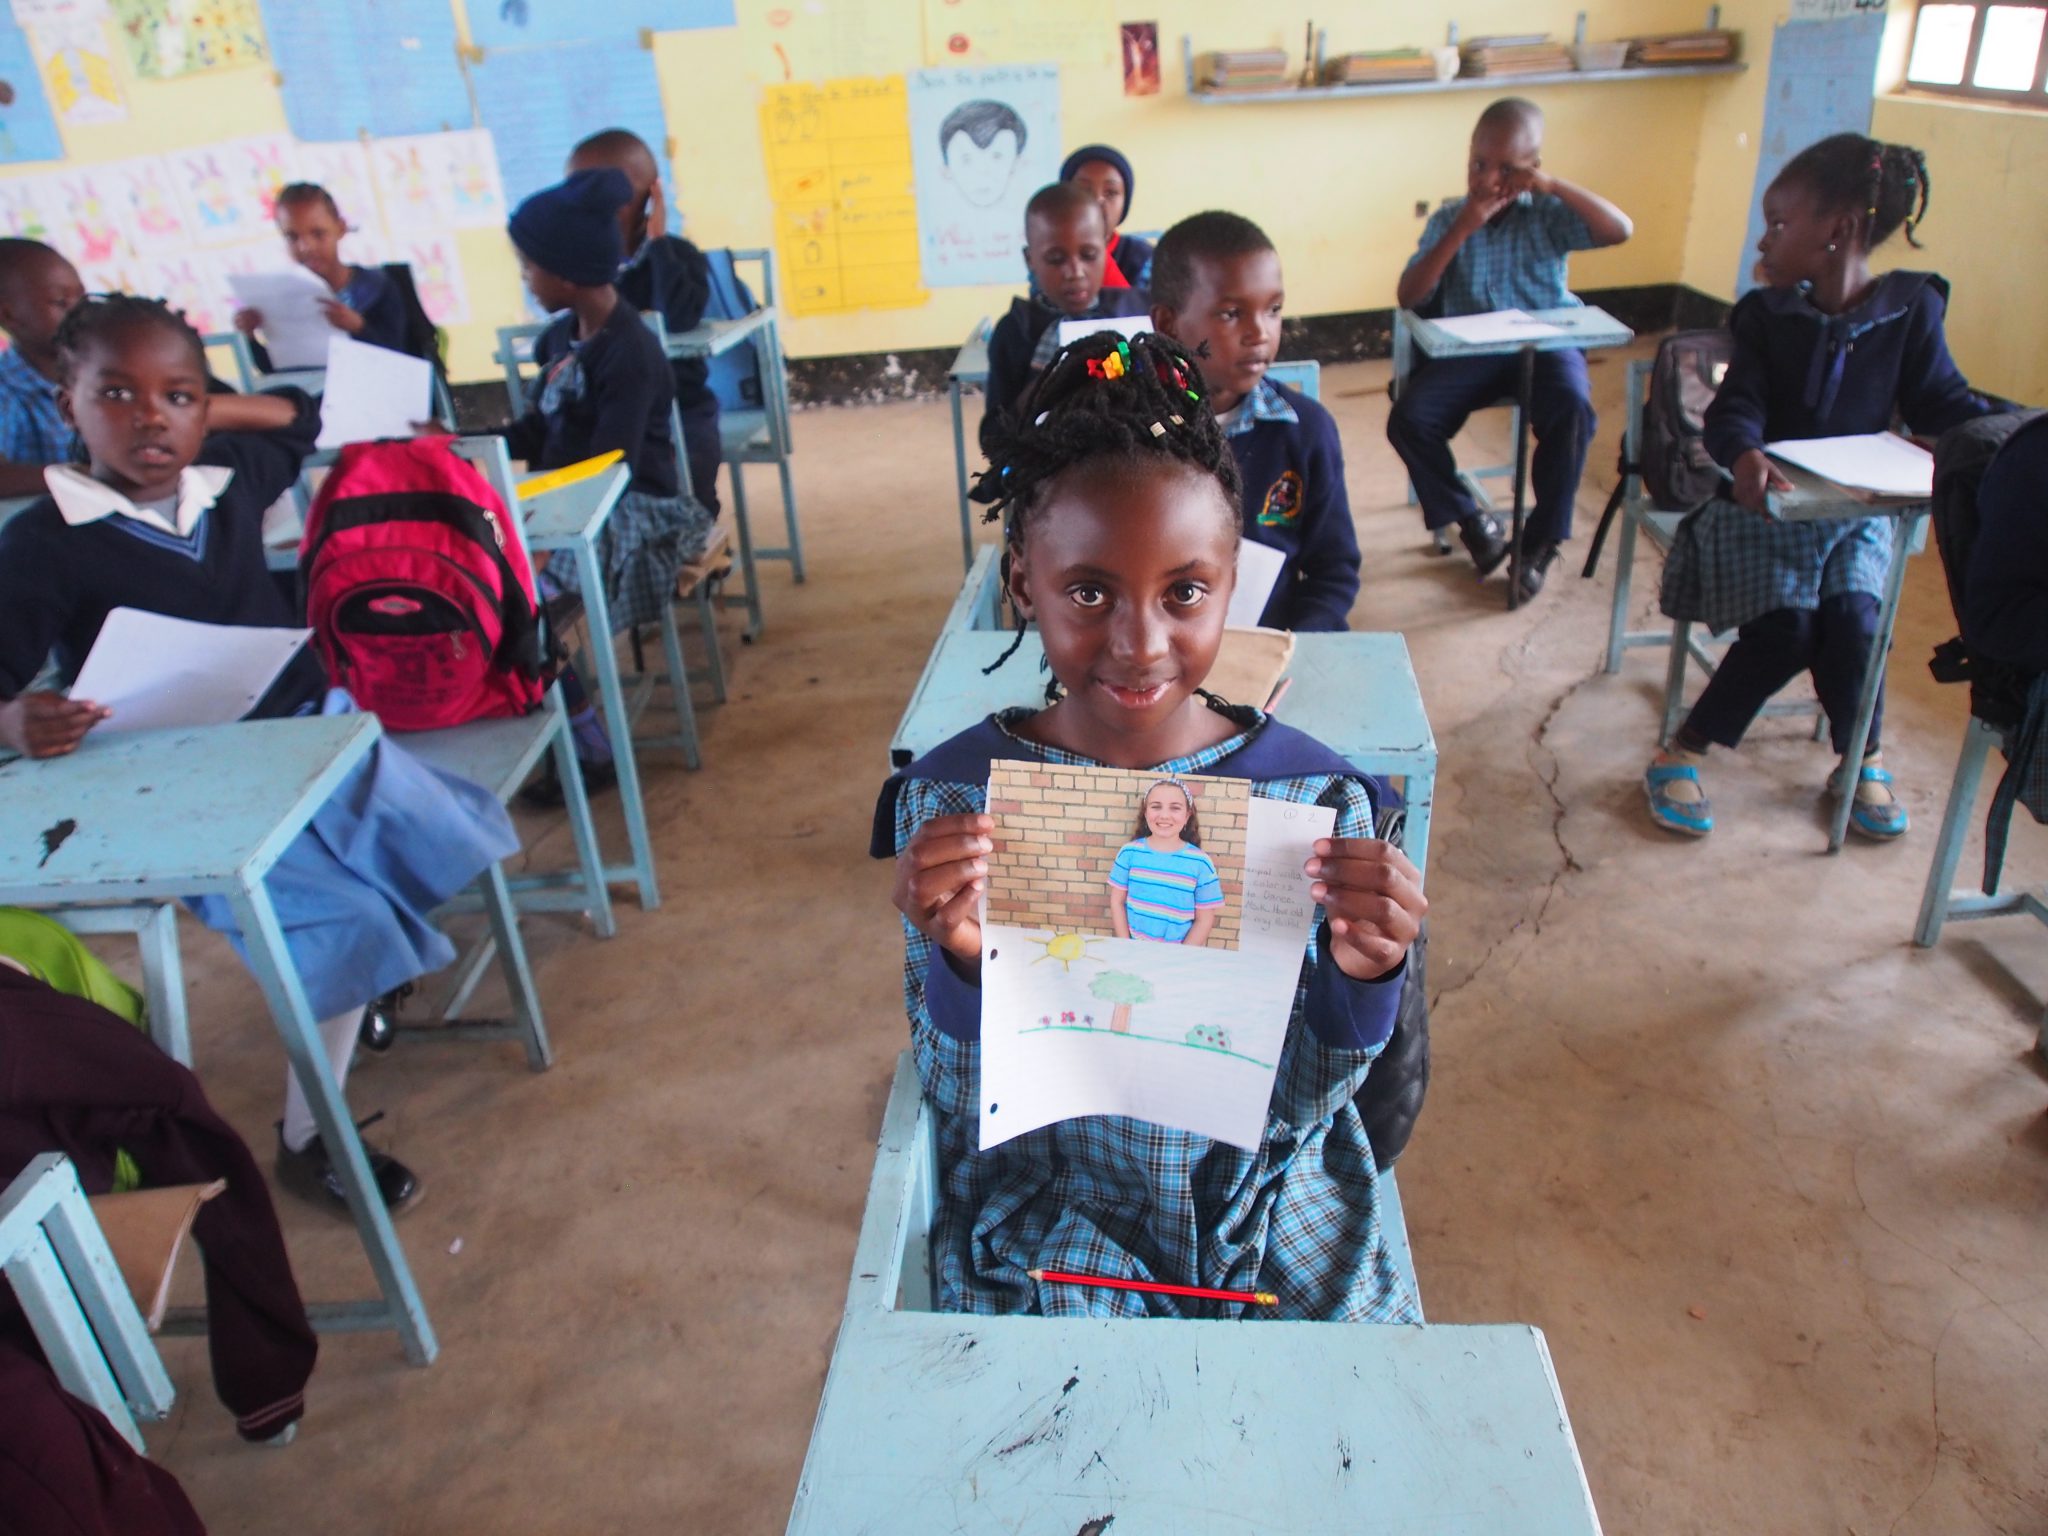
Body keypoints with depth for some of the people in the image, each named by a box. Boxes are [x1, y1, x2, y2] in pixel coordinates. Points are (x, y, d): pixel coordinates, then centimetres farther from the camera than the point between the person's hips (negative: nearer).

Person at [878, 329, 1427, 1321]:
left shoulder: (1315, 797, -11)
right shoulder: (953, 800, -13)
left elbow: (1306, 1102, -3)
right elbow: (963, 1106, -6)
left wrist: (1361, 975, -24)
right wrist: (963, 960, -26)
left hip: (1275, 1208, 2)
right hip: (1047, 1217, -1)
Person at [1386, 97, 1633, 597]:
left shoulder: (1548, 215, 3)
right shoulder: (1448, 218, 5)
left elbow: (1620, 230, -12)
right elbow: (1408, 298, -6)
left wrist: (1555, 186, -15)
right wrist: (1462, 229, -14)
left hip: (1545, 343, -1)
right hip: (1470, 349, 2)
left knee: (1572, 410, -32)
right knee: (1408, 419, -23)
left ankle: (1542, 538, -11)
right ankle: (1469, 517, 2)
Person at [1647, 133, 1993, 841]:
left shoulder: (1910, 308, 1)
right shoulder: (1768, 312, -1)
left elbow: (1942, 403, 2)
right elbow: (1736, 405, -15)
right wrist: (1745, 456, -39)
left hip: (1856, 510, 1)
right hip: (1762, 504, -1)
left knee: (1852, 620, -22)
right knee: (1783, 628, -22)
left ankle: (1862, 761, 5)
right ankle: (1681, 754, -5)